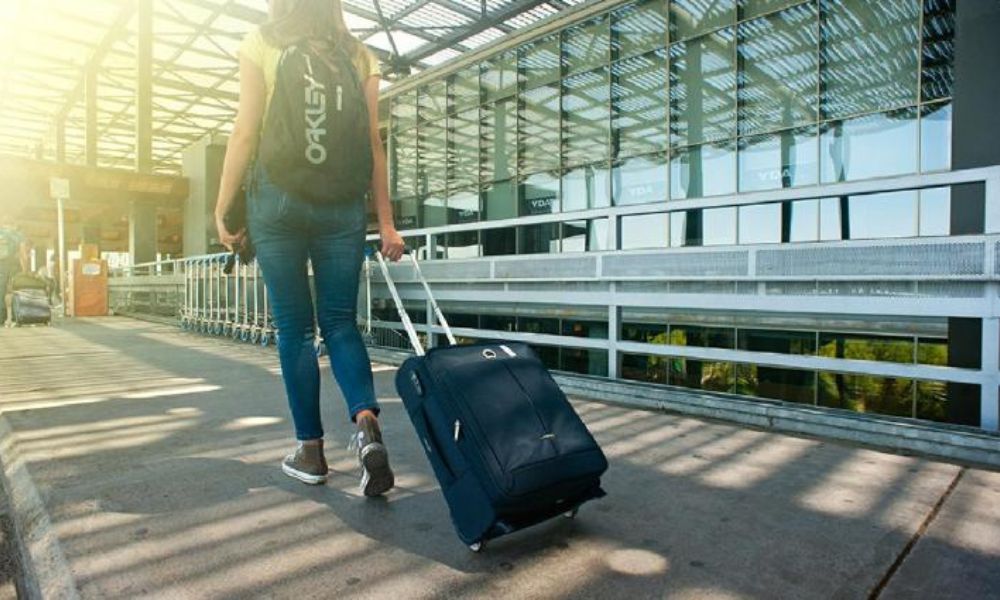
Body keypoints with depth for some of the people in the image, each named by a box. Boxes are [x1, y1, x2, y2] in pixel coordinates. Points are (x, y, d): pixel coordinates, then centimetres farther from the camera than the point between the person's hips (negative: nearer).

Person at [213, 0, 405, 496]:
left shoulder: (261, 45, 6)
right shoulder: (358, 55, 11)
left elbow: (246, 133, -2)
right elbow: (372, 145, 4)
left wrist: (222, 208, 3)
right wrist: (385, 223, 4)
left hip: (278, 200, -1)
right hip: (343, 205, 2)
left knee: (294, 327, 5)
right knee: (340, 321, 8)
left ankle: (311, 450, 11)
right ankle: (366, 421, -15)